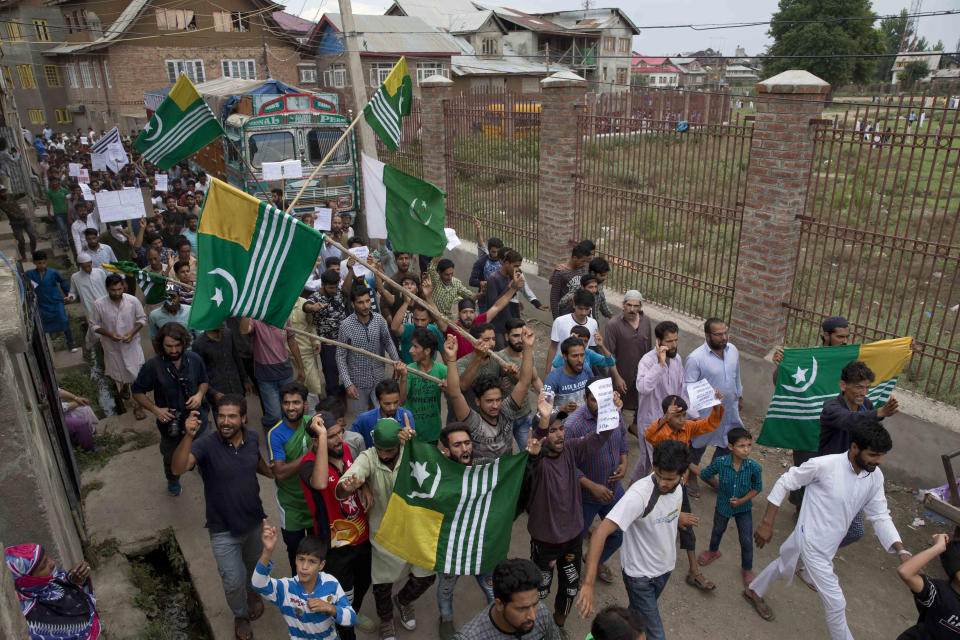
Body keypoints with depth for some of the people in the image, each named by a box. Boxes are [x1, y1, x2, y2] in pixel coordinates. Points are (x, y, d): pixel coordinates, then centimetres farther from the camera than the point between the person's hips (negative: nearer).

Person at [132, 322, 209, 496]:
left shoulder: (194, 359, -12)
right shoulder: (152, 366, -19)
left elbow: (203, 381, 6)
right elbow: (137, 392, -6)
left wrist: (200, 394, -15)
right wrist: (155, 410, -19)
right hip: (170, 422, -1)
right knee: (172, 458, 23)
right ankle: (173, 481, 55)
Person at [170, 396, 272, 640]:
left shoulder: (252, 438, -11)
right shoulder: (206, 444, -26)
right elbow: (177, 468, -44)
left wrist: (275, 473, 2)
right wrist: (188, 437, -57)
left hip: (255, 521, 4)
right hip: (224, 530, -4)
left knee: (254, 565, 29)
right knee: (233, 581, 8)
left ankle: (252, 591, 63)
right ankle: (240, 615, 41)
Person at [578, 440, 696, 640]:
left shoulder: (677, 486, -11)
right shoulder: (639, 494, -34)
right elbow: (601, 532, -43)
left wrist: (676, 516, -2)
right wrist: (589, 584, -48)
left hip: (664, 568, 7)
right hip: (640, 575, -7)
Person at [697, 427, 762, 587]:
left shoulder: (754, 467, -27)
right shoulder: (720, 463, -28)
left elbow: (757, 488, -10)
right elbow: (704, 475, -9)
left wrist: (742, 500, -18)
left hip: (743, 508, -1)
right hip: (723, 505, 1)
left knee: (746, 541, 6)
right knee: (718, 531, 26)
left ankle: (747, 569, 34)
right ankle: (713, 551, 56)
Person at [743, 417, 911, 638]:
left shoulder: (875, 476, -10)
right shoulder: (824, 465, -29)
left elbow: (880, 516, 0)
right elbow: (784, 484, -18)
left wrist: (902, 551, -14)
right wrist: (767, 524, -16)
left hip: (828, 544, 7)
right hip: (811, 544, -7)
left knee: (783, 566, 30)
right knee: (836, 602, 0)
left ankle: (754, 591, 55)